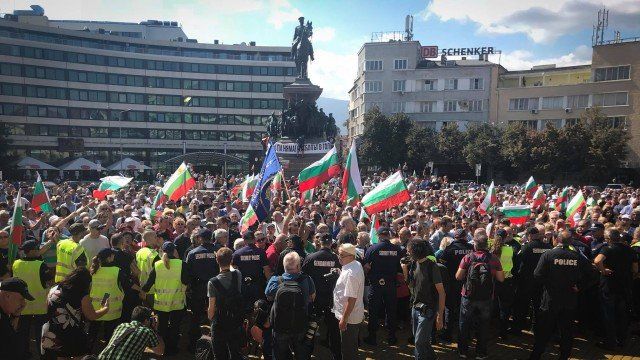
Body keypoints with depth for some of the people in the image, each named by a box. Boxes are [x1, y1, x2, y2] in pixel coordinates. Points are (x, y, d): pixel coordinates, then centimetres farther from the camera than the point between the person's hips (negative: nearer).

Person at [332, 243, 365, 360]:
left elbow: (351, 299, -28)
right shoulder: (357, 264, 3)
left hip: (349, 318, -10)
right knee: (352, 346, 25)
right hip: (356, 315, 10)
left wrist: (344, 319, -23)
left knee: (347, 350, 6)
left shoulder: (350, 273, -29)